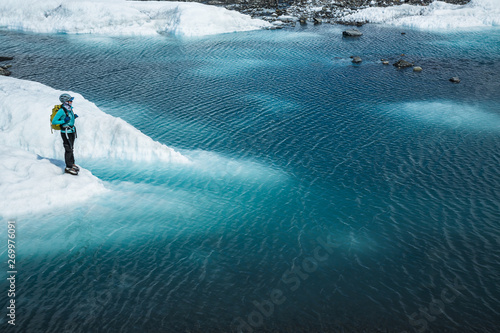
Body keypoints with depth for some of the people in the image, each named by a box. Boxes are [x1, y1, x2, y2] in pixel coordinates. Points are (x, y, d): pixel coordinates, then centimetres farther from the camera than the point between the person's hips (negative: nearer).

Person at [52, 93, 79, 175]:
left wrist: (74, 117, 2)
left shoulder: (69, 109, 5)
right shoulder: (61, 111, -19)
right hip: (66, 133, -8)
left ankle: (72, 163, 32)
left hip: (72, 131, 8)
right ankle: (68, 168, 6)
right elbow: (54, 122, -16)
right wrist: (64, 121, -24)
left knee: (71, 148, 19)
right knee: (68, 150, -3)